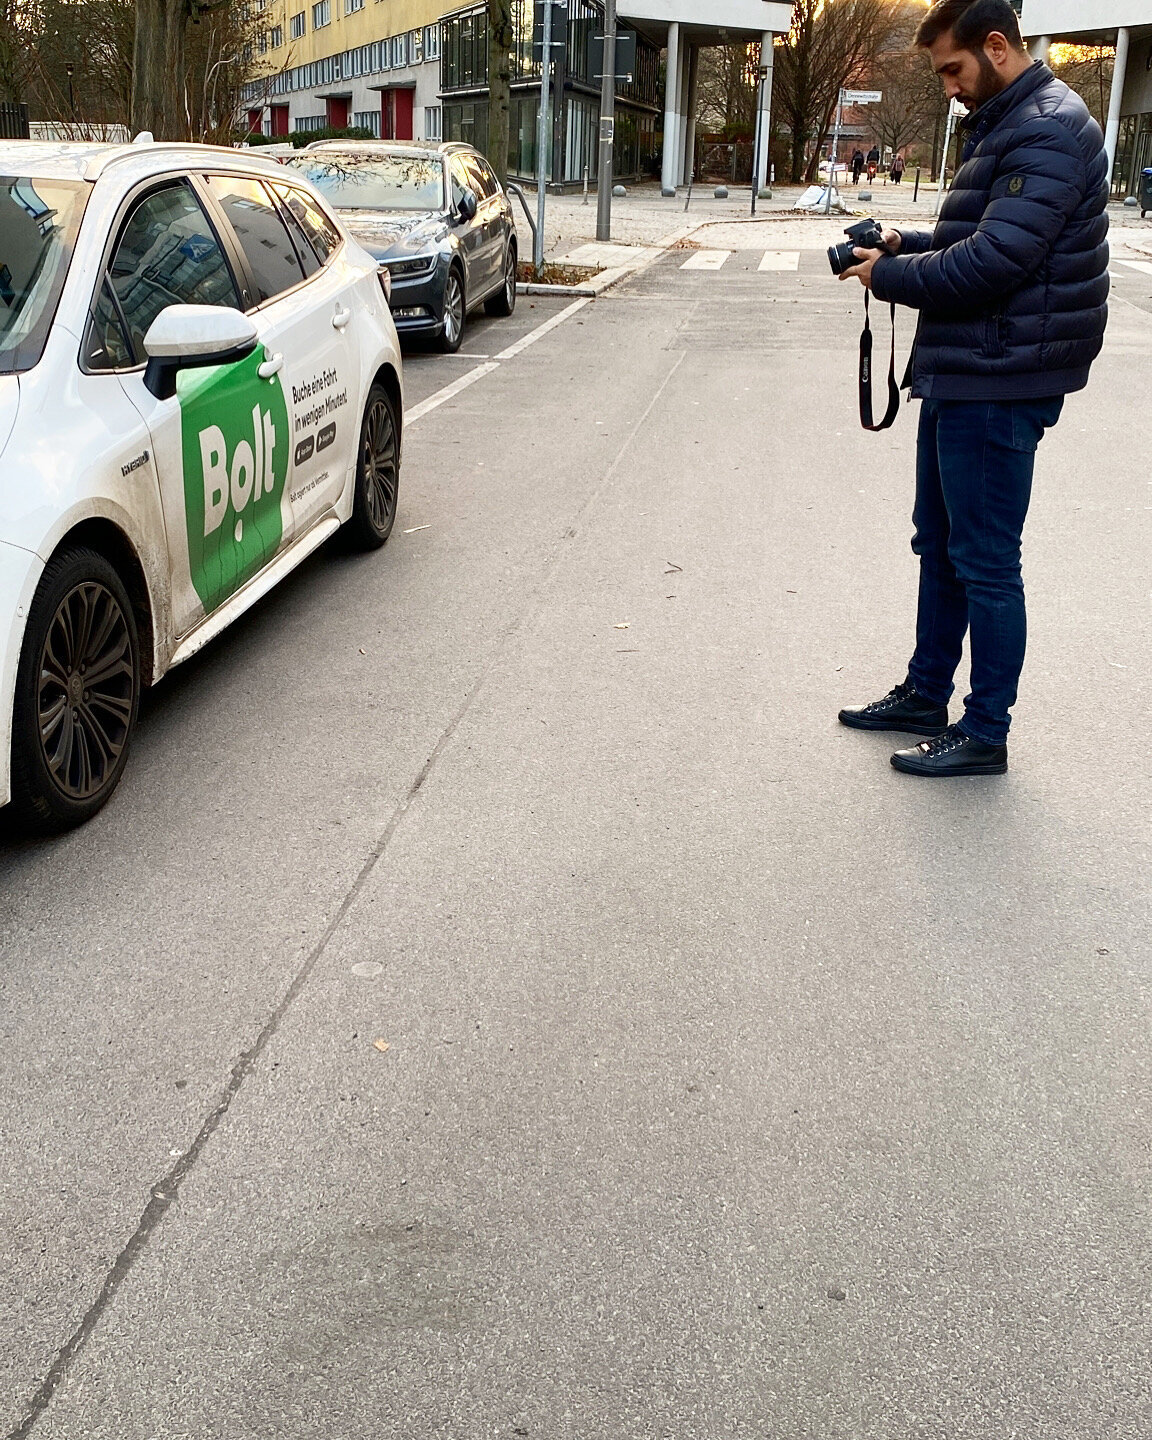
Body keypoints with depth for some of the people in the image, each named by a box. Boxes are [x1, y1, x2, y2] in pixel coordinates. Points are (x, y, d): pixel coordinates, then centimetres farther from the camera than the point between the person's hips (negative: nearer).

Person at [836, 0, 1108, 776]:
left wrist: (888, 276, -11)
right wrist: (904, 243, 6)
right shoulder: (1003, 124, 17)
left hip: (998, 384, -10)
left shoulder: (1050, 130, -16)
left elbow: (991, 261, -24)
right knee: (941, 546, 18)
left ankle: (986, 733, 8)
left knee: (985, 561, -2)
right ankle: (926, 694, 31)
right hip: (960, 377, 10)